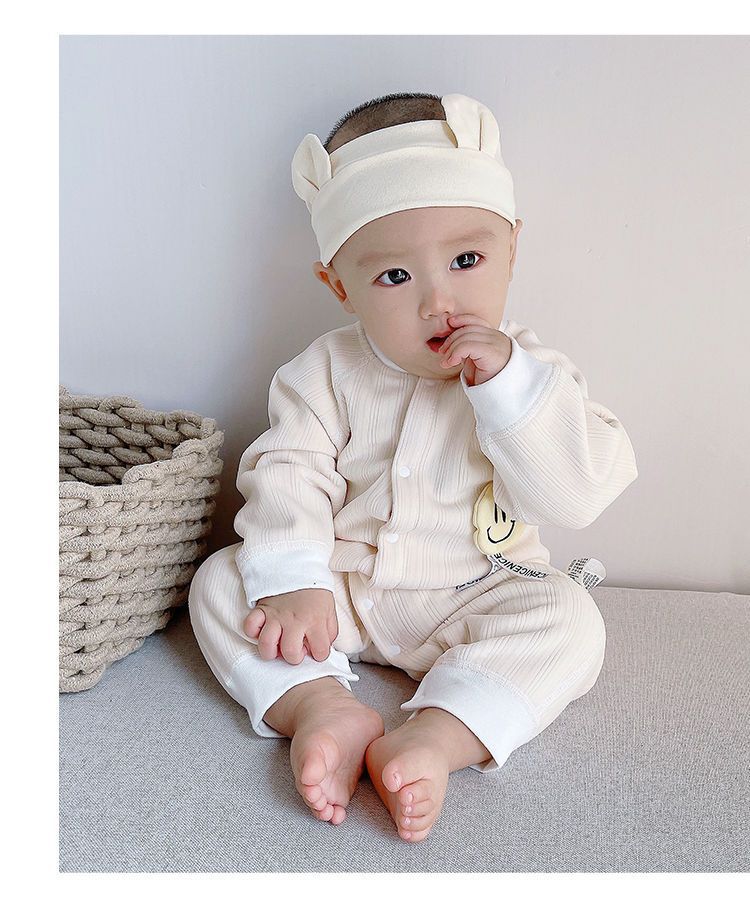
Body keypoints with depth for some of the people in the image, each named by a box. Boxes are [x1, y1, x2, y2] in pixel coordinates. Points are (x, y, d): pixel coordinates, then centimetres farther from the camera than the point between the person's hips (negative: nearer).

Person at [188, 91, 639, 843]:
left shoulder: (532, 375, -9)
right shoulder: (326, 372, -7)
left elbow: (580, 495, -18)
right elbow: (288, 473, -10)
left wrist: (511, 389, -29)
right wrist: (289, 581, -24)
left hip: (472, 600, -1)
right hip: (341, 589, 2)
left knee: (567, 618, -25)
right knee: (221, 581, -13)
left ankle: (435, 737, -33)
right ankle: (324, 706, -28)